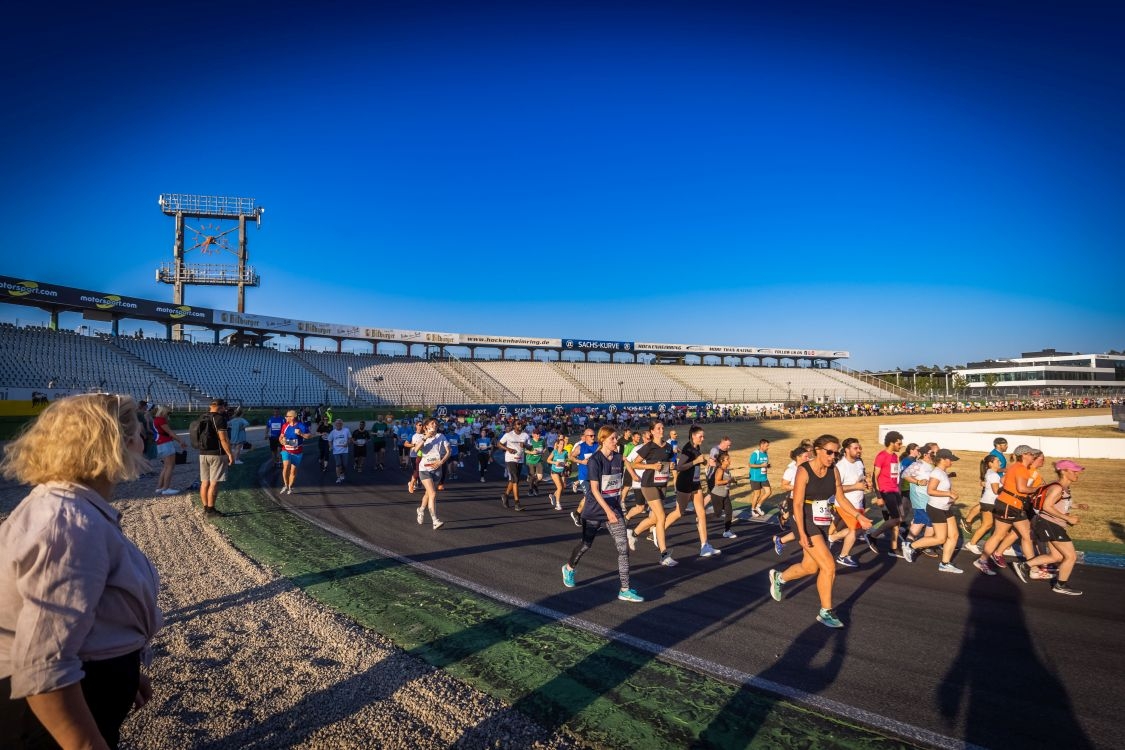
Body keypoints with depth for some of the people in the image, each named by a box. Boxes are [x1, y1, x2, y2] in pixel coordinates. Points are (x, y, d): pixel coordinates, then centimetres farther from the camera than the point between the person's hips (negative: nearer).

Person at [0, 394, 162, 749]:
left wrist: (123, 670, 22)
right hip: (50, 716, -9)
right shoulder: (72, 524, -29)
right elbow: (44, 669, -33)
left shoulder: (70, 507, 4)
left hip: (79, 693, 10)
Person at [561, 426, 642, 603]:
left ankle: (625, 590, -1)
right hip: (595, 509, -4)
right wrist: (608, 510, -25)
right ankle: (569, 568, 42)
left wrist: (617, 506, 14)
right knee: (586, 544, 12)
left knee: (623, 548, -6)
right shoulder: (595, 460, -15)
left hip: (614, 509, 4)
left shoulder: (619, 458, 2)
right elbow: (594, 489, -19)